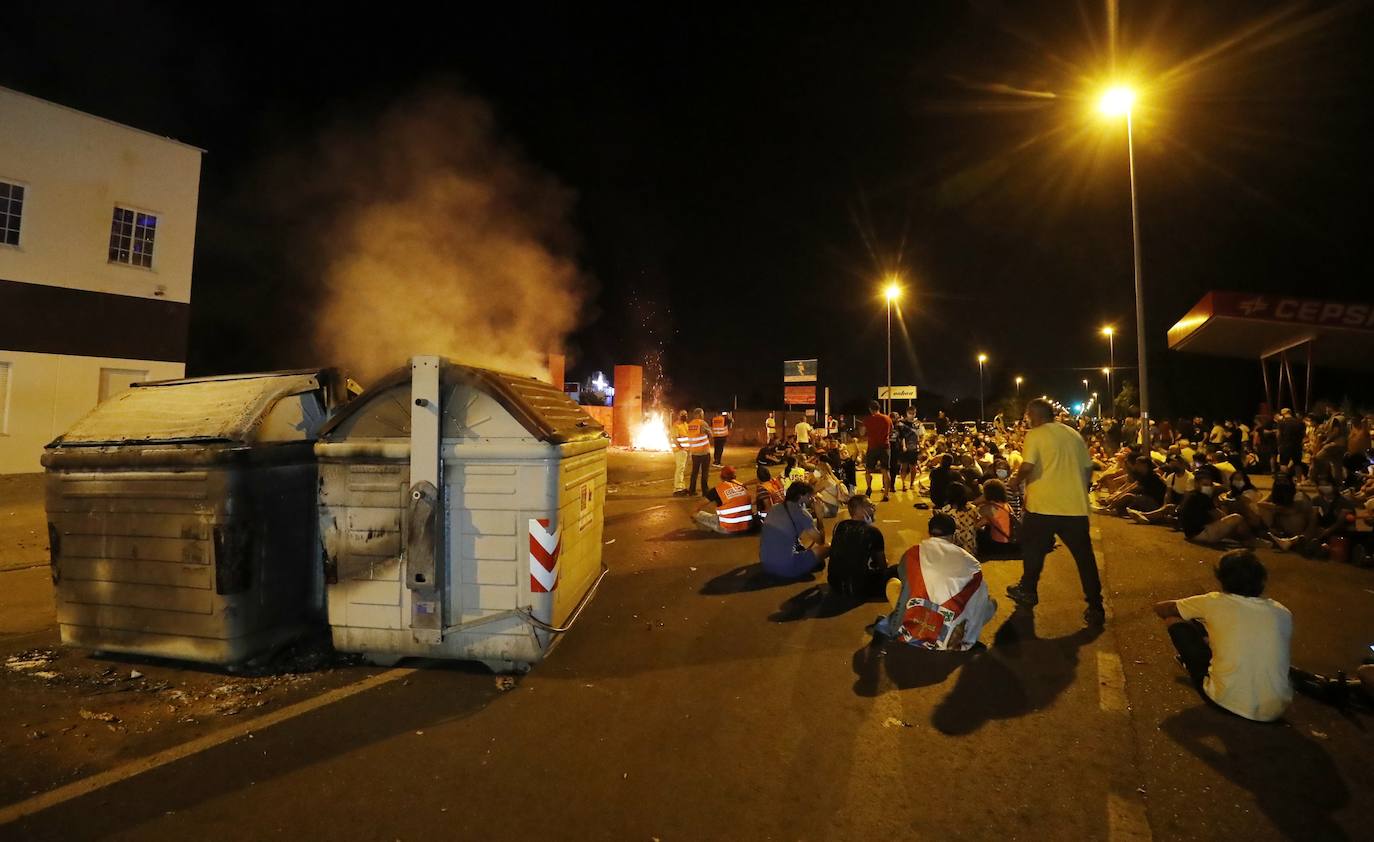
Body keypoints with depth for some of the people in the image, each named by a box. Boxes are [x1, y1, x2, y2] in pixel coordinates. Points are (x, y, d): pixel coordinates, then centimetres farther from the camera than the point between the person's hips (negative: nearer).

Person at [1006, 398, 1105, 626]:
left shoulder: (1035, 435, -6)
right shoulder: (1074, 434, 11)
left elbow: (1027, 466, -17)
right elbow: (1088, 468, 13)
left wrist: (1015, 482, 1)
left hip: (1043, 505, -4)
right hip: (1076, 506, 4)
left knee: (1033, 550, 16)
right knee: (1084, 556, 10)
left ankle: (1028, 591, 30)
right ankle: (1095, 607, 10)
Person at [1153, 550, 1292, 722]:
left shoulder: (1215, 603, -5)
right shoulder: (1283, 614, 3)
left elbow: (1161, 609, 7)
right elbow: (1283, 655, 22)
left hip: (1228, 703, -4)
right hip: (1275, 711, 4)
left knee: (1175, 621, 8)